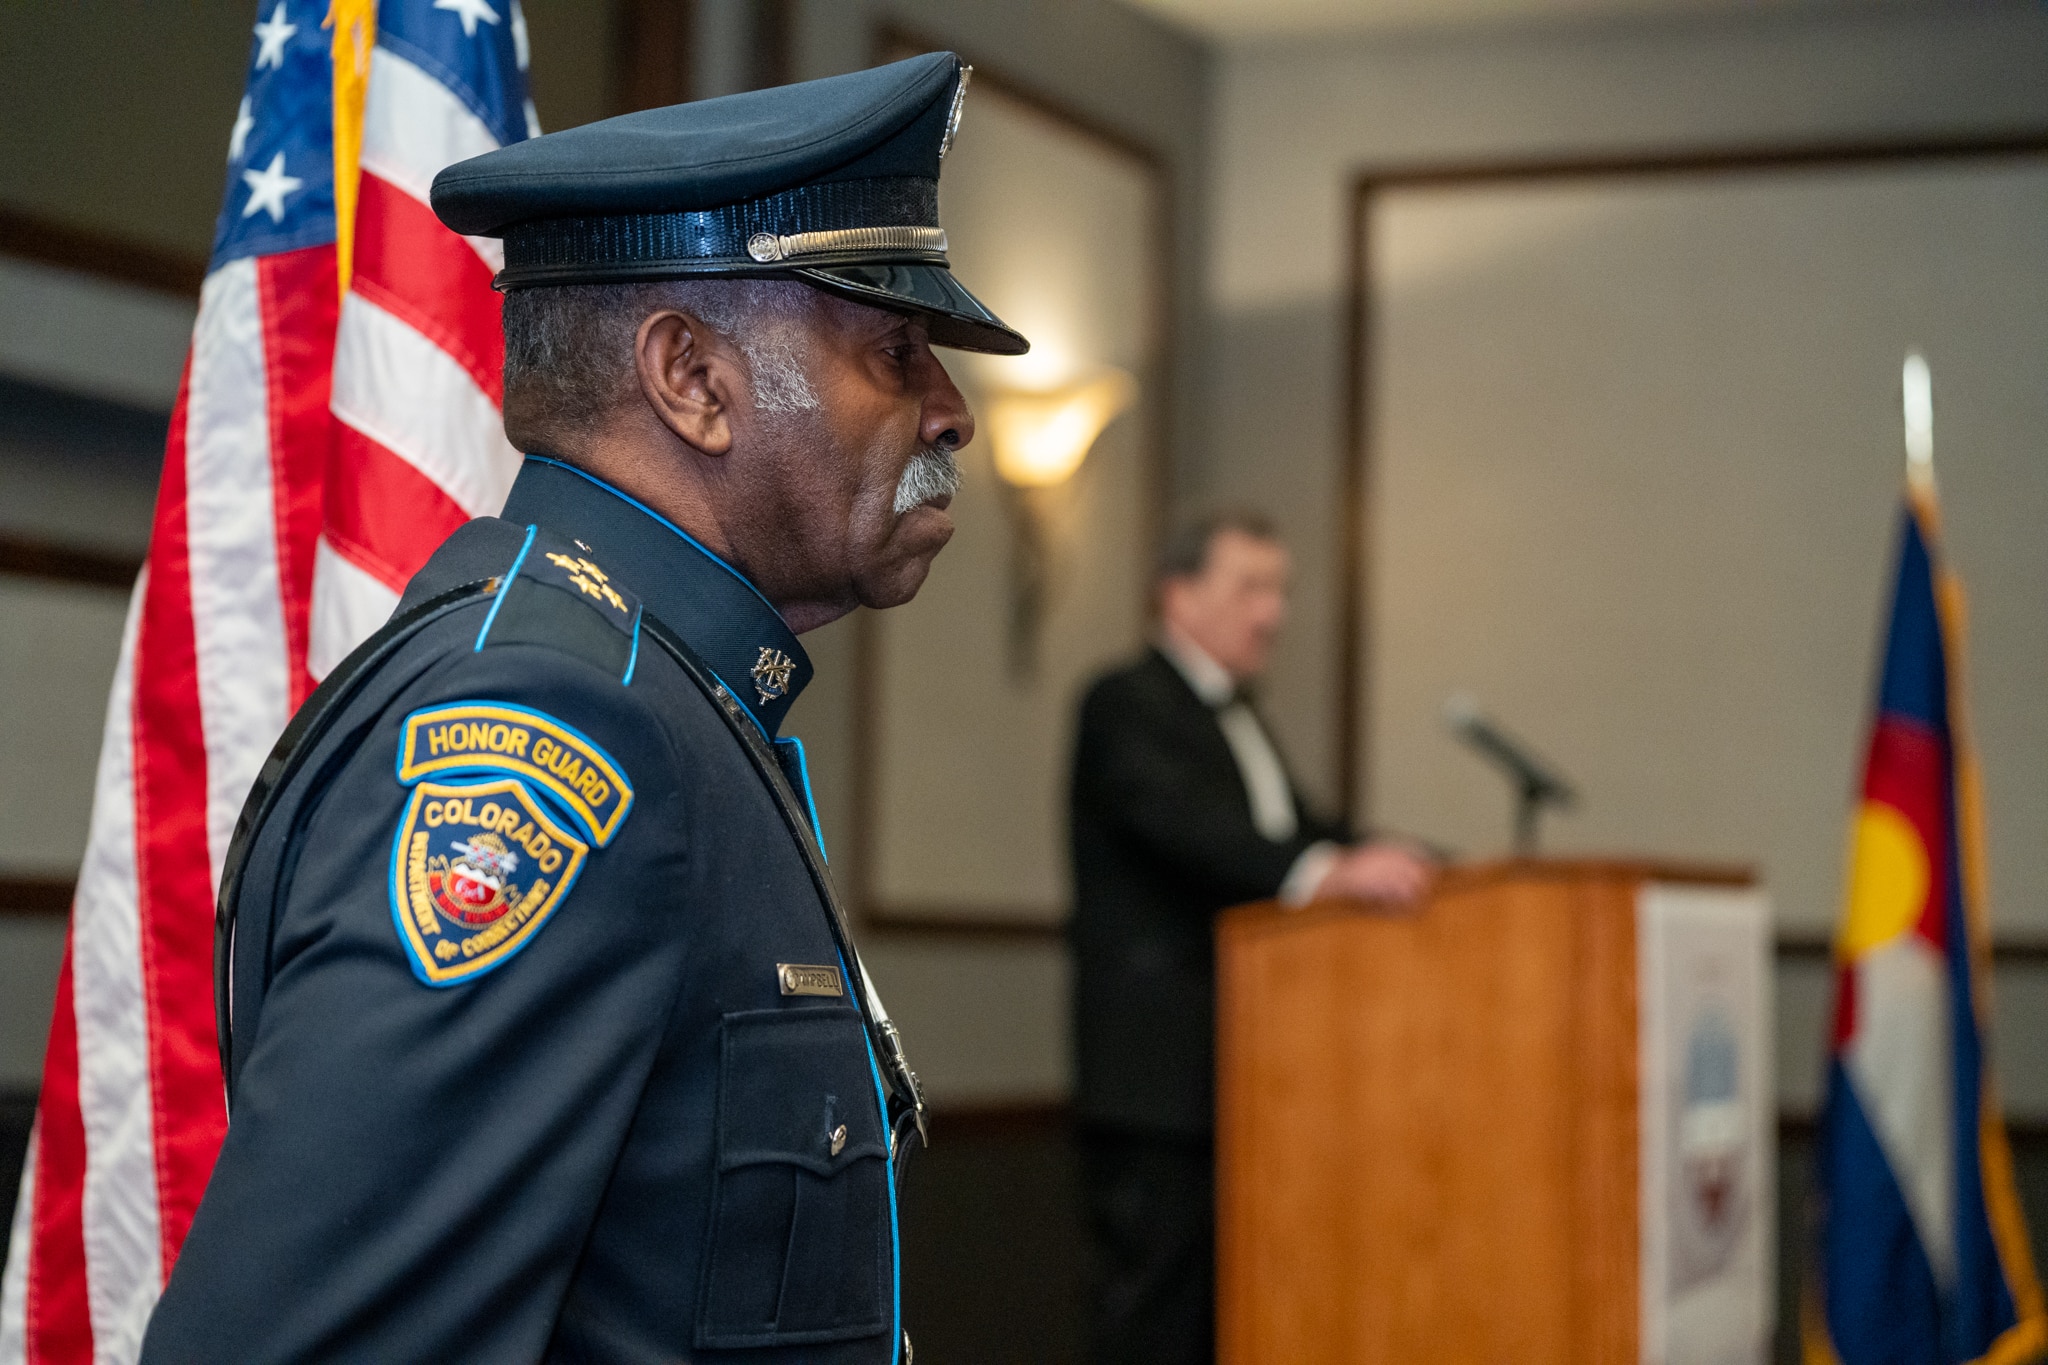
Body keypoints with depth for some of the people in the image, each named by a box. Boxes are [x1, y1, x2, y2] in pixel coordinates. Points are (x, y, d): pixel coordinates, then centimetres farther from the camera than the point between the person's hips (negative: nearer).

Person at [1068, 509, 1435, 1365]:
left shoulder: (1236, 718, 22)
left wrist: (1399, 866, 0)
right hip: (1160, 1074, -9)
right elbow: (1184, 825, -26)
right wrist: (1329, 873, -39)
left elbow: (1302, 837, 17)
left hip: (1240, 1069, 9)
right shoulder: (1126, 706, -8)